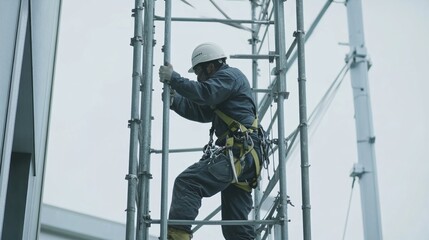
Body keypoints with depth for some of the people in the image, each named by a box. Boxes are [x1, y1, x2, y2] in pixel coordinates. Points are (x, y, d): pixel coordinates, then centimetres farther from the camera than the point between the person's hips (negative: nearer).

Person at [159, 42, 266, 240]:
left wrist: (173, 78, -11)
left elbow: (204, 92, -18)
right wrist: (174, 100, 8)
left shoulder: (230, 75, 0)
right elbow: (200, 112, 22)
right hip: (244, 156, 11)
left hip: (237, 154, -11)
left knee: (187, 182, -22)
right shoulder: (225, 82, 29)